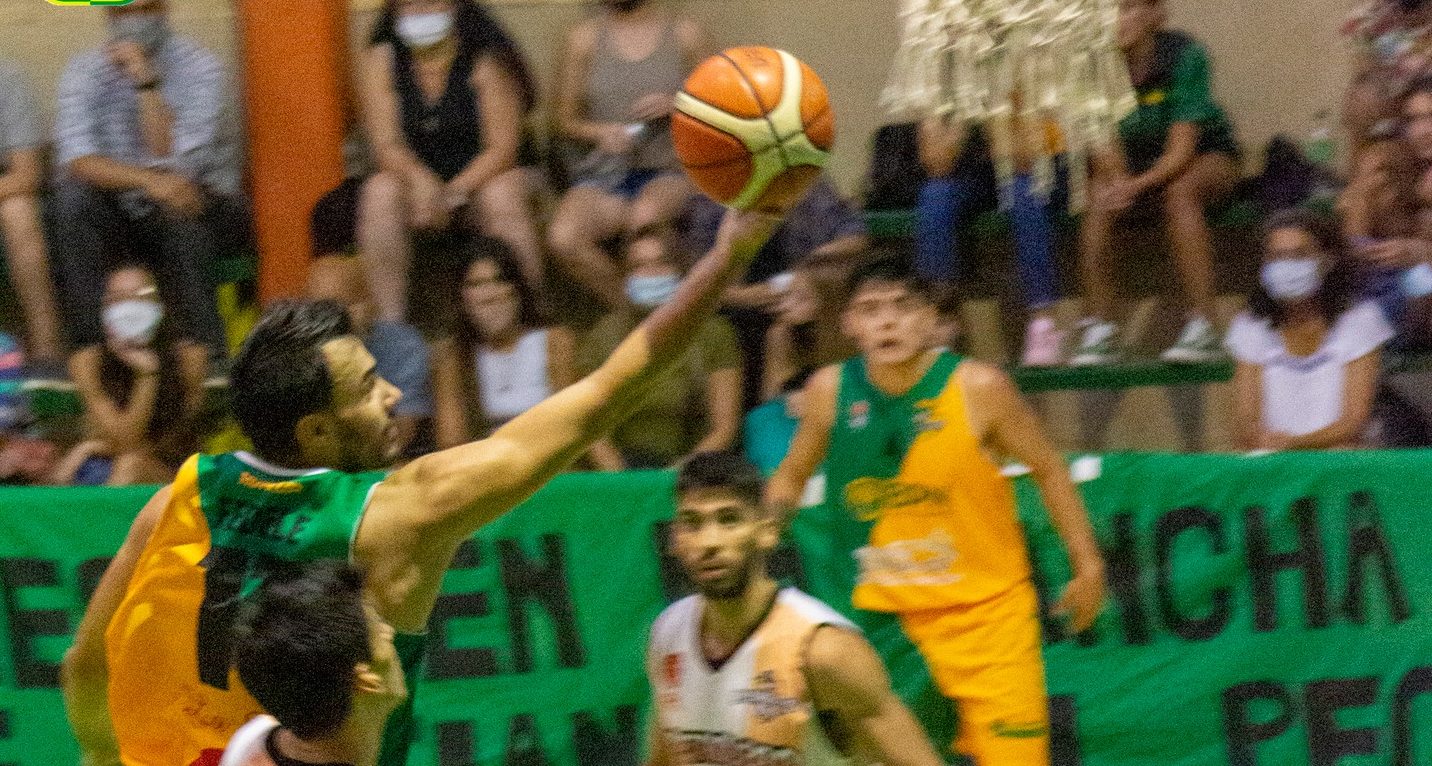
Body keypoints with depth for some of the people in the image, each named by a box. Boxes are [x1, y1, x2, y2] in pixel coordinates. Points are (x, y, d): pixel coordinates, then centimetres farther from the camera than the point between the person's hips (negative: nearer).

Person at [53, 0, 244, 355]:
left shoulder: (200, 67, -11)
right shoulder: (84, 71, -6)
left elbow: (173, 162, -23)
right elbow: (77, 162, -22)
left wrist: (146, 83, -29)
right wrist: (149, 181, -39)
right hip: (125, 213, 2)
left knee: (175, 212, -35)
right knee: (76, 200, -28)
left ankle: (205, 353, -32)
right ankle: (87, 350, -29)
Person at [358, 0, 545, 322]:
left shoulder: (486, 60, -8)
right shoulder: (382, 60, -1)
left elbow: (502, 147, -14)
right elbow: (385, 144, -10)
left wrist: (455, 193, -28)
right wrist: (422, 181, -31)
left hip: (481, 180, -2)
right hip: (416, 183, 2)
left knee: (503, 196, -35)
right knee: (380, 193, -29)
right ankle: (390, 322, -29)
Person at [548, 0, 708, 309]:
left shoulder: (684, 34, 9)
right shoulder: (584, 38, 11)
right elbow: (565, 121, 13)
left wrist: (674, 105, -8)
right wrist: (599, 131, -8)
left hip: (670, 170, -2)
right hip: (606, 172, 2)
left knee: (645, 217, -39)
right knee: (563, 239, -31)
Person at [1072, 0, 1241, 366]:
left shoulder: (1185, 55, -23)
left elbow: (1182, 148, -27)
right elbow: (1109, 155, -16)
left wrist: (1137, 185, -43)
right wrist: (1116, 181, -39)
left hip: (1207, 155, -3)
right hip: (1138, 160, 4)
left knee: (1179, 192, -36)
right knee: (1097, 196, -26)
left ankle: (1202, 327, -37)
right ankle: (1099, 328, -24)